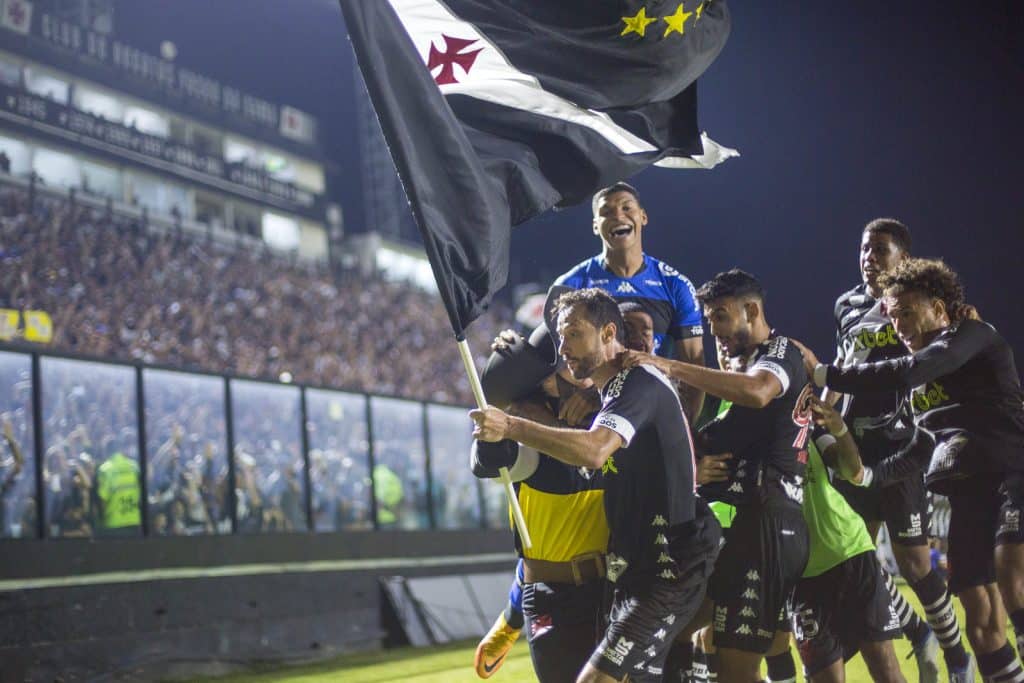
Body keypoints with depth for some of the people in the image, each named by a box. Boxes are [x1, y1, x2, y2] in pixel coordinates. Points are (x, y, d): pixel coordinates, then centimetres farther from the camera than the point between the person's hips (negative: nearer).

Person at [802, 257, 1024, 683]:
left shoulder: (974, 336, -5)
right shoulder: (913, 386, 18)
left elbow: (910, 372, -22)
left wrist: (823, 374, -21)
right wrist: (869, 475, 18)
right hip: (968, 491, 8)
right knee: (981, 618, 3)